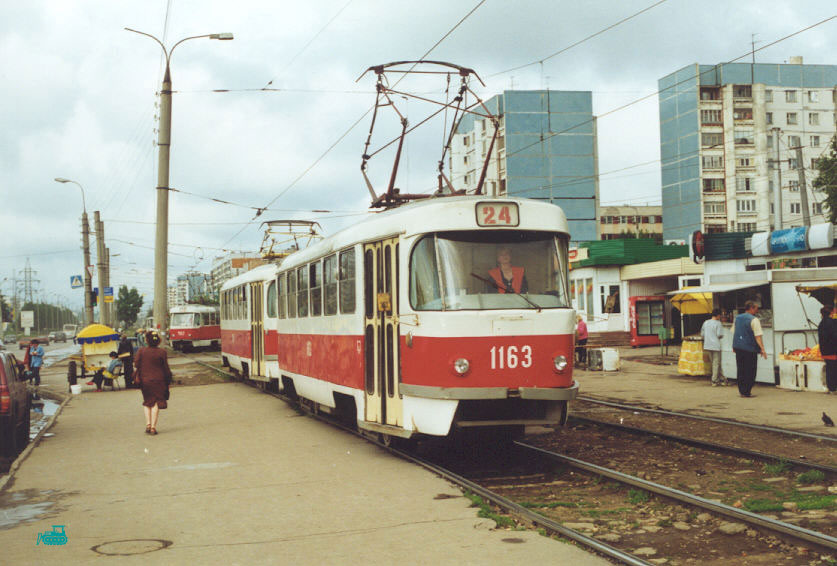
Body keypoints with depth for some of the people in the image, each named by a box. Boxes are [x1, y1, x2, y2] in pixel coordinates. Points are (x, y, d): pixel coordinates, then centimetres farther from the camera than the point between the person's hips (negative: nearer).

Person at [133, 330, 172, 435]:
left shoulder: (141, 351, -3)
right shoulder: (162, 352, -7)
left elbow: (136, 365, -4)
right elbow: (166, 368, -3)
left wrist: (136, 377, 10)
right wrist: (168, 378, 9)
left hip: (145, 380, 2)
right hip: (158, 381, -2)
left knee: (147, 402, 17)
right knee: (156, 403, 3)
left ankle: (148, 425, 6)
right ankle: (153, 427, -1)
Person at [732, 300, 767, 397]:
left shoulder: (737, 318, 11)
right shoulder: (754, 320, -11)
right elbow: (758, 336, -15)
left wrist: (734, 346, 26)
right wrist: (762, 349, -15)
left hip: (738, 347, 7)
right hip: (750, 349, -7)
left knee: (740, 370, 13)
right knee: (750, 371, 1)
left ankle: (741, 391, 16)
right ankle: (746, 392, -1)